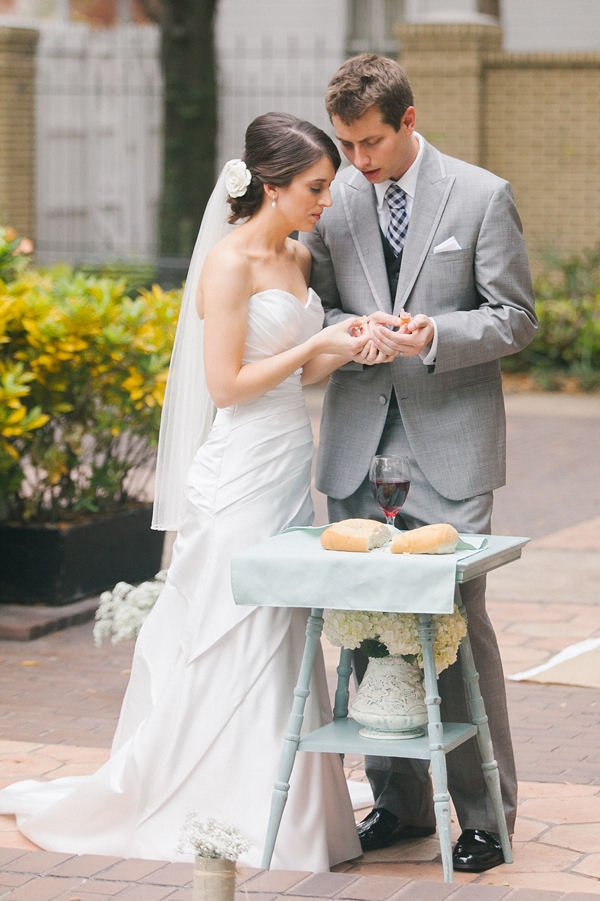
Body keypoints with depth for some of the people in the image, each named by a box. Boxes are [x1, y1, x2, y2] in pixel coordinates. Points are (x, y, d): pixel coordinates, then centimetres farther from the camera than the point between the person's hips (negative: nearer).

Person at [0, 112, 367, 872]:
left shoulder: (297, 259, 12)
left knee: (281, 636, 11)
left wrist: (348, 348, -1)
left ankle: (275, 807, 18)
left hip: (289, 467, 8)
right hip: (242, 474, -8)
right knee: (234, 639, -3)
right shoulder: (229, 263, -13)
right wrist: (315, 347, -14)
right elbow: (228, 384, -17)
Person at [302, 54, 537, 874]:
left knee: (457, 622, -5)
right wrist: (355, 332, -10)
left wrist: (435, 336, -18)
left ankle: (484, 813, 6)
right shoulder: (332, 201, 6)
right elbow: (315, 310, 12)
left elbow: (516, 318, -1)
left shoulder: (482, 197, -3)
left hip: (448, 444, -4)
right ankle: (399, 802, 20)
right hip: (358, 444, 4)